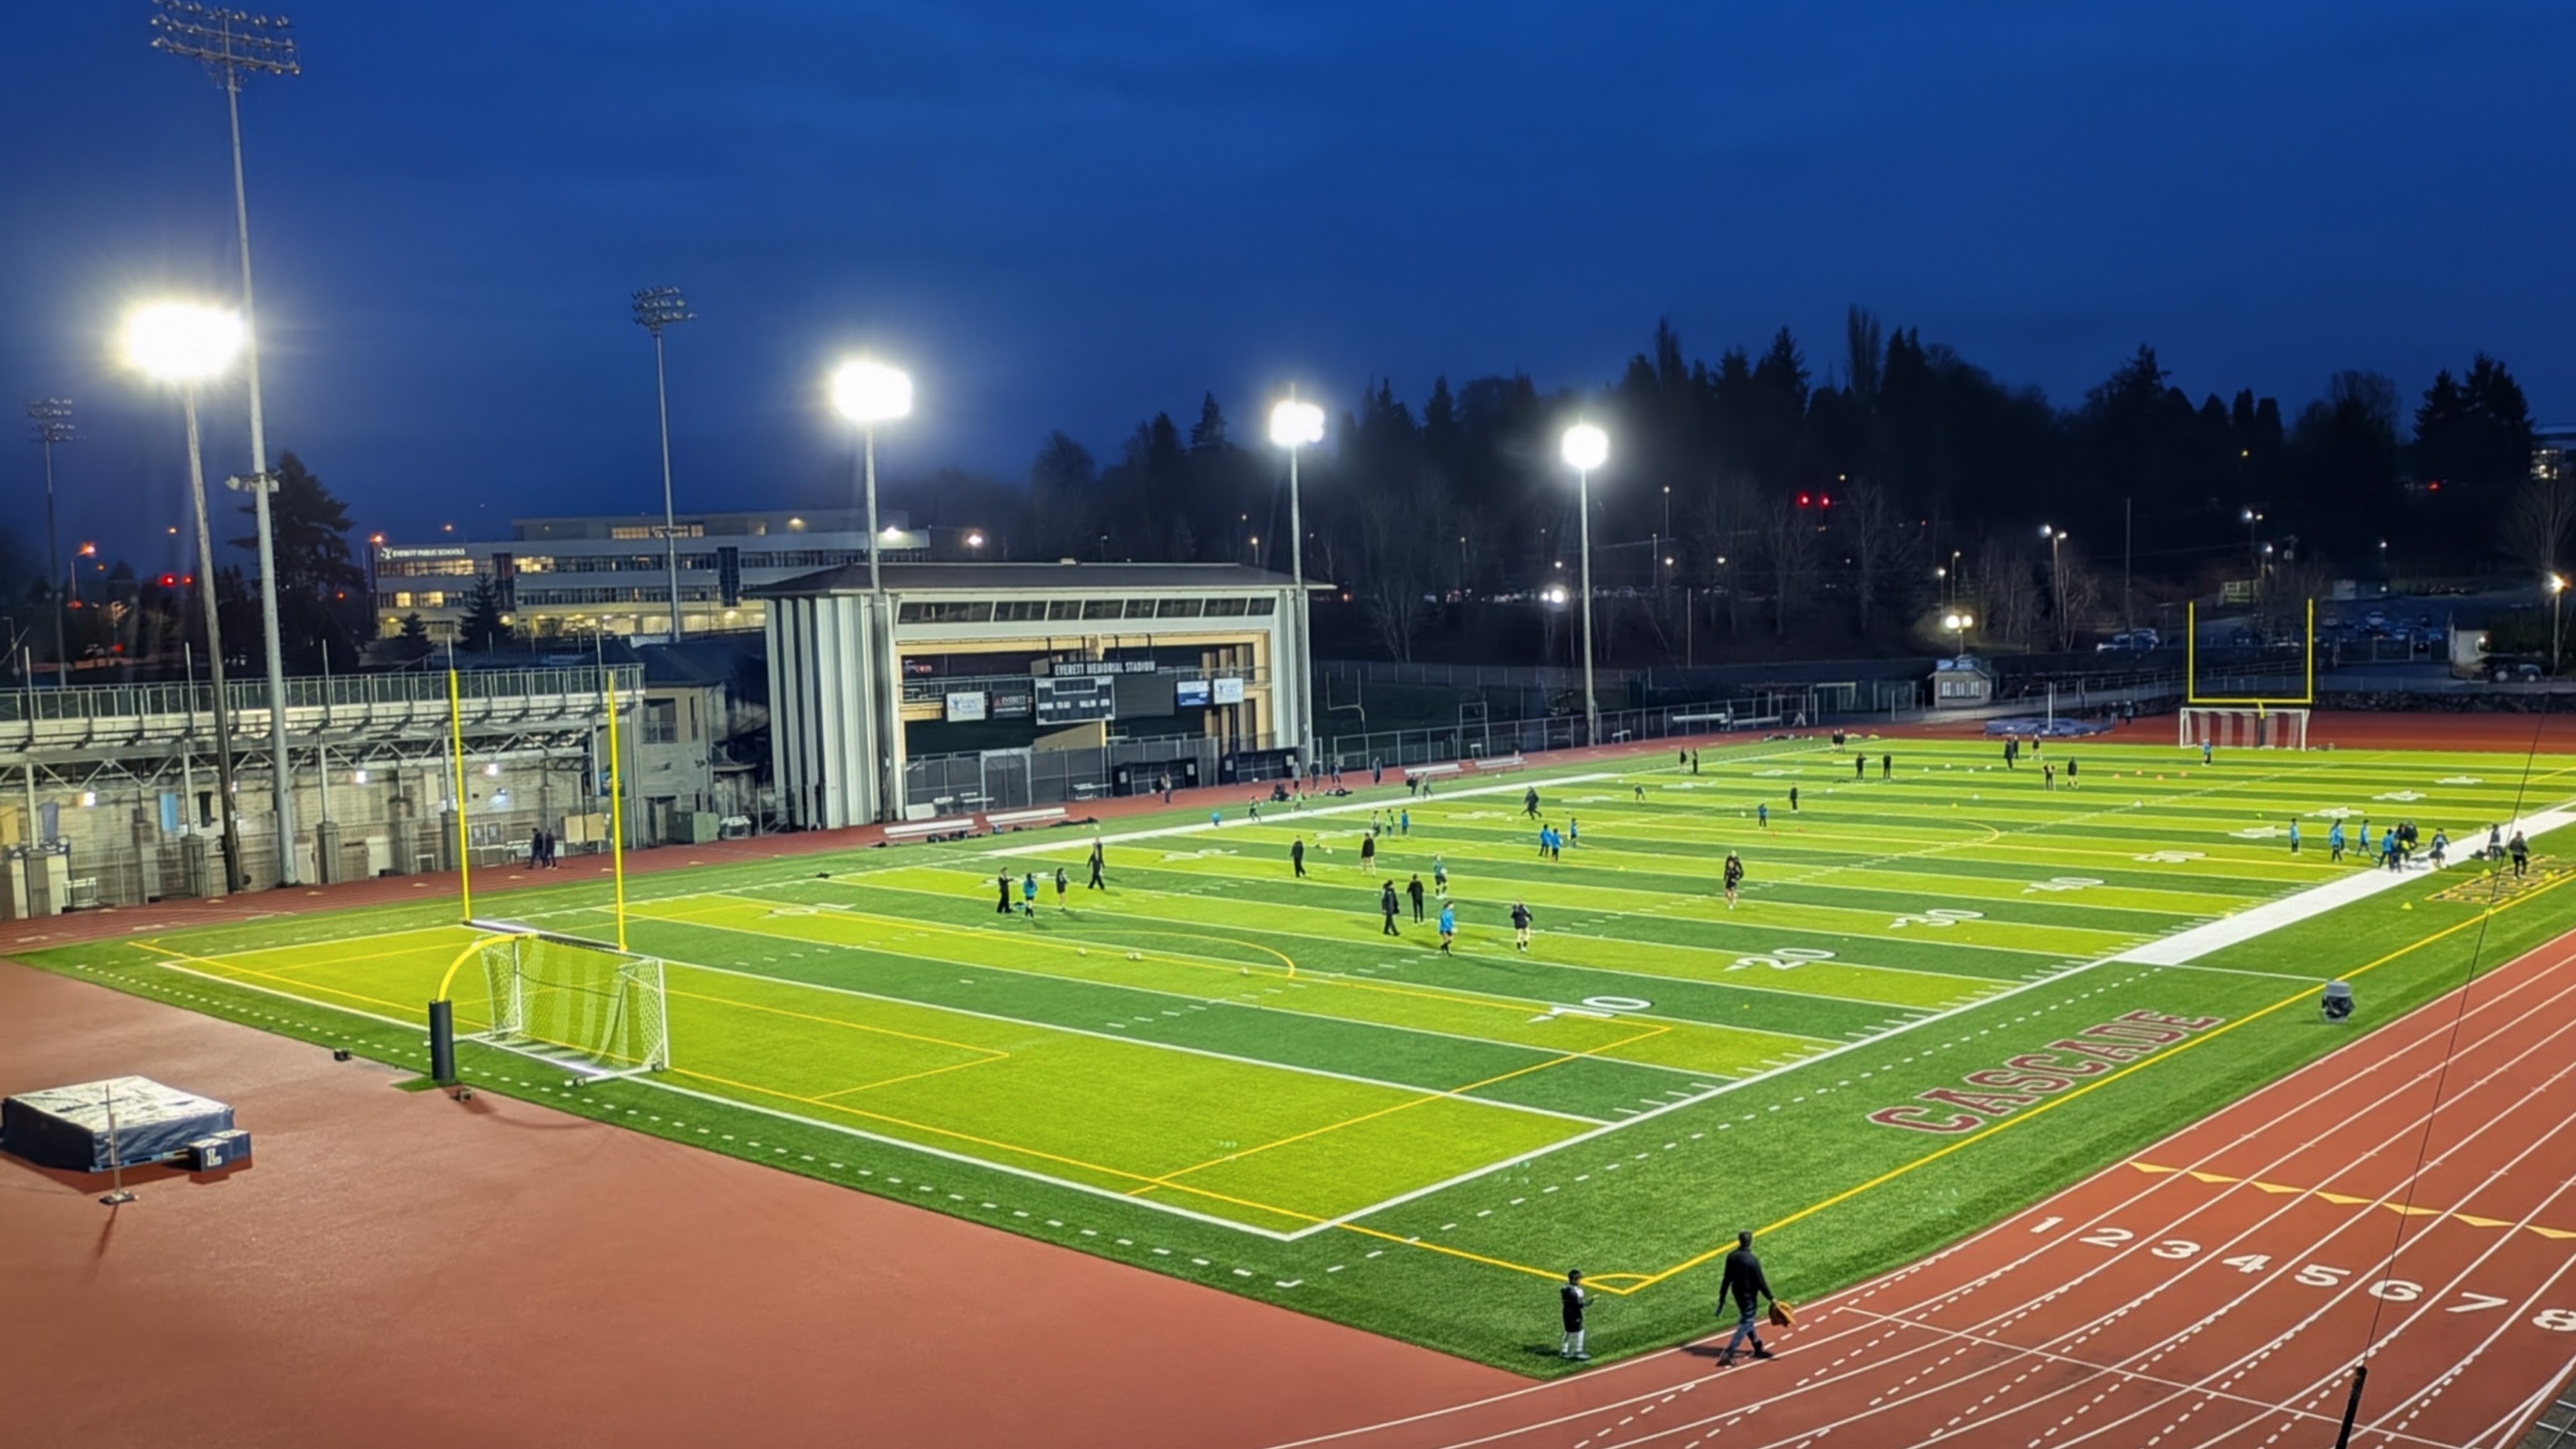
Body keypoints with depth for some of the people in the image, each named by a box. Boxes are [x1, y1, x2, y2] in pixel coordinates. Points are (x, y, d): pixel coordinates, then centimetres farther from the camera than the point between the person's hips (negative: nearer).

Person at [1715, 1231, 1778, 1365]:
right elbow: (1760, 1282, -19)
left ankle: (1758, 1348, 36)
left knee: (1747, 1319, 22)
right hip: (1748, 1295, -7)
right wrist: (1771, 1298, -9)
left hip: (1737, 1292, 7)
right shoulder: (1752, 1261, -25)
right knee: (1746, 1324, 2)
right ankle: (1728, 1353, -4)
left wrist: (1722, 1297, 9)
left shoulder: (1732, 1257, -6)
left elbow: (1727, 1279, 1)